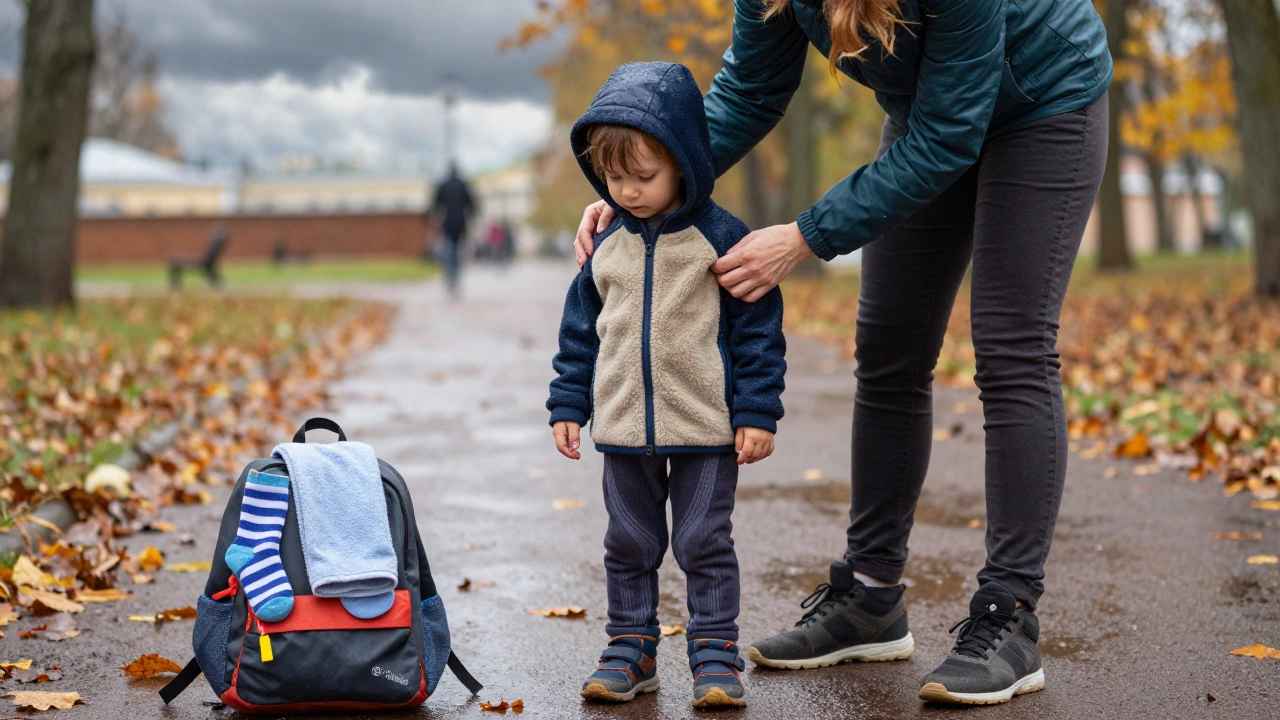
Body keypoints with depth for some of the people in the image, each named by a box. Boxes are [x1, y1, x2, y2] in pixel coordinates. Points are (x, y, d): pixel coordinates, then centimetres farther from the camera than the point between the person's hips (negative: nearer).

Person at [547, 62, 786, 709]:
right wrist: (568, 406, 10)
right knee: (629, 546, 12)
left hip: (707, 430, -4)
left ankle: (716, 655, 13)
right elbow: (580, 332, 13)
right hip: (625, 431, 4)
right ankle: (631, 650, 24)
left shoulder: (721, 239, -8)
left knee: (705, 546, 3)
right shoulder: (606, 248, 4)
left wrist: (756, 413, -10)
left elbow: (759, 328, -6)